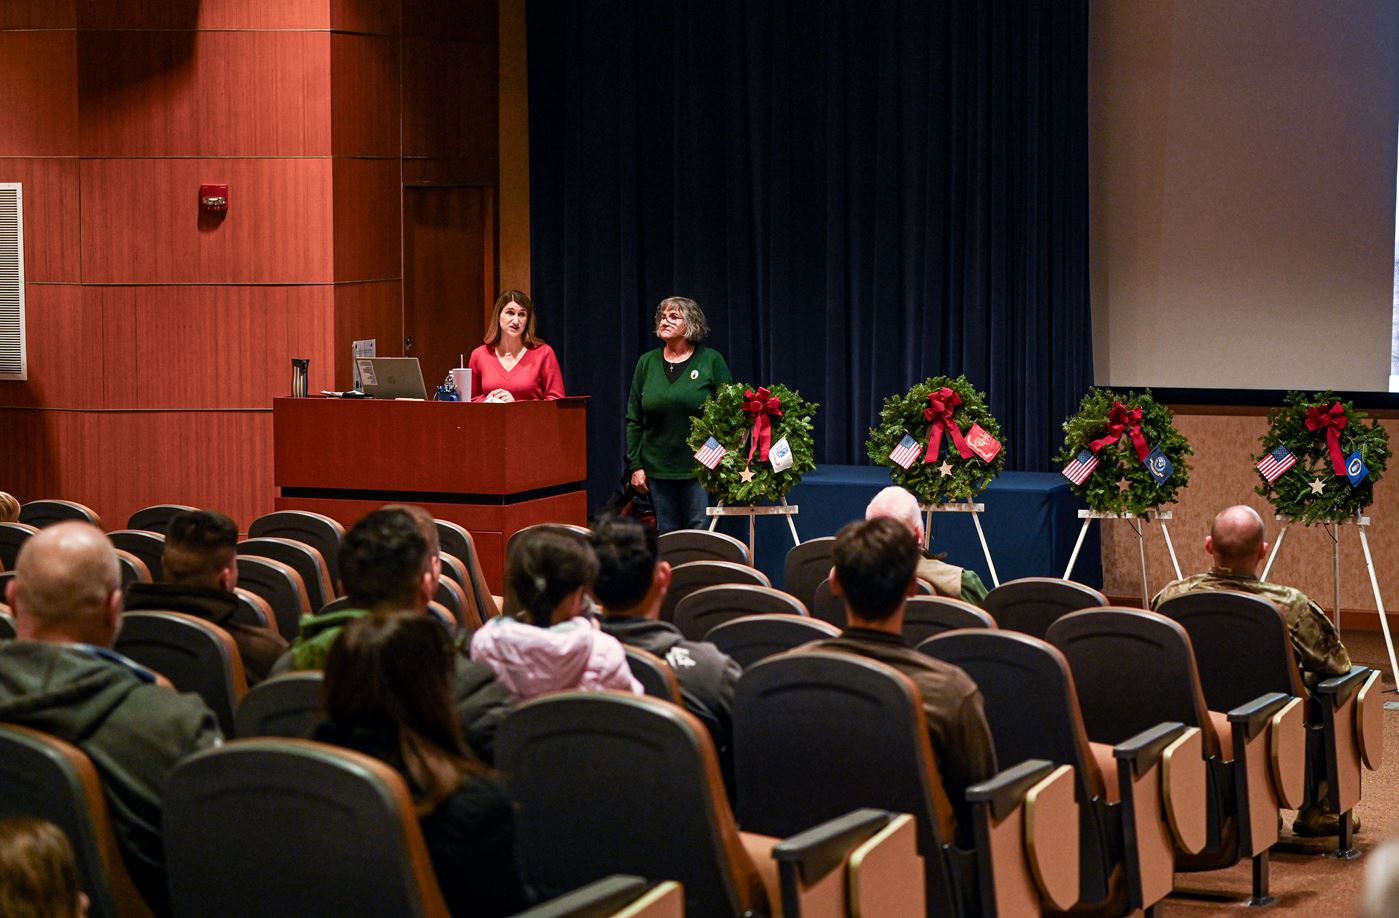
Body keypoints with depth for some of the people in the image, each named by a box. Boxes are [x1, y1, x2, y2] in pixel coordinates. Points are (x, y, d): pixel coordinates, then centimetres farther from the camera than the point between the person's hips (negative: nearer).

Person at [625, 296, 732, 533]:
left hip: (700, 468, -3)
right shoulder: (647, 363, 8)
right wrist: (635, 465, 5)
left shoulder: (711, 361, 0)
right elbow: (634, 420, 11)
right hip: (658, 468, 3)